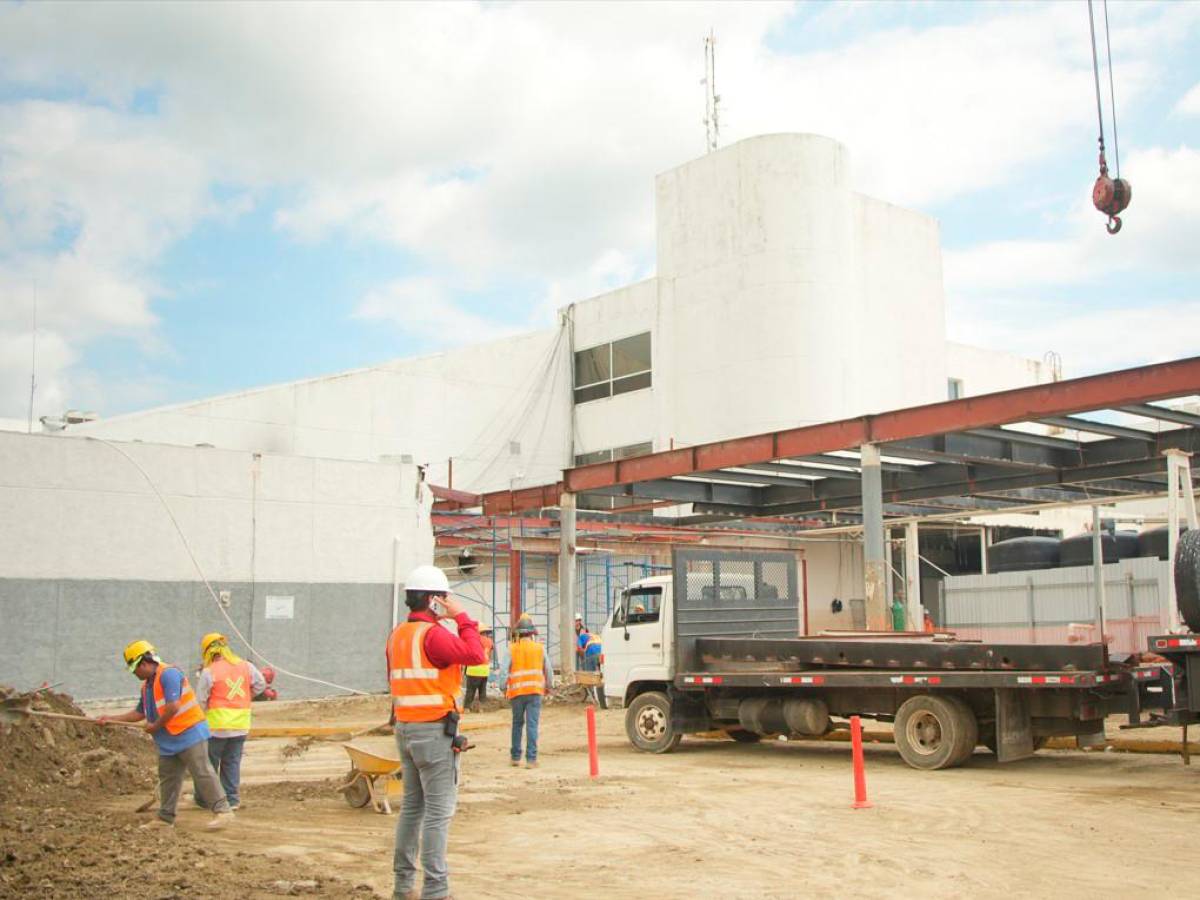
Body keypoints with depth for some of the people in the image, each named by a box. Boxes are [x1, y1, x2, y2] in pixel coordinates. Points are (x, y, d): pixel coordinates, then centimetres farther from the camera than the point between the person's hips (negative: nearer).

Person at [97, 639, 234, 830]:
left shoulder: (169, 674, -16)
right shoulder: (147, 685, 16)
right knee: (167, 778, 13)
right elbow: (140, 712, 26)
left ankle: (223, 811, -9)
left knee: (202, 773, -10)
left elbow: (173, 706, -23)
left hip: (189, 733, -10)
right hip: (169, 741, 10)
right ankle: (165, 817, 23)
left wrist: (155, 726, -10)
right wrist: (112, 719, 22)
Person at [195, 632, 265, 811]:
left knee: (208, 763, 11)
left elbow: (200, 702, -7)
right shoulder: (246, 666, 2)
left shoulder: (209, 672, -11)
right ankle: (231, 799, 12)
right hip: (241, 725, 4)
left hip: (216, 725, -4)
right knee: (232, 762, 12)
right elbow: (260, 685, 12)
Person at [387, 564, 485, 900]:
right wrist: (461, 617, -14)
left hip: (405, 728, 9)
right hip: (434, 729, -9)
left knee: (412, 806, 16)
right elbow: (475, 655, -24)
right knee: (439, 810, -4)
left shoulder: (397, 634, 11)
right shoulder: (432, 634, -16)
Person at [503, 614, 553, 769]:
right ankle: (531, 759, -6)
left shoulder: (512, 649, 0)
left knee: (517, 724, 15)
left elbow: (505, 670, -3)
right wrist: (548, 686, 29)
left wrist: (504, 688, 11)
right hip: (535, 690, 0)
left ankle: (515, 756, 21)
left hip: (517, 691, 0)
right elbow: (548, 670, 12)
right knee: (532, 724, -2)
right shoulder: (540, 648, 4)